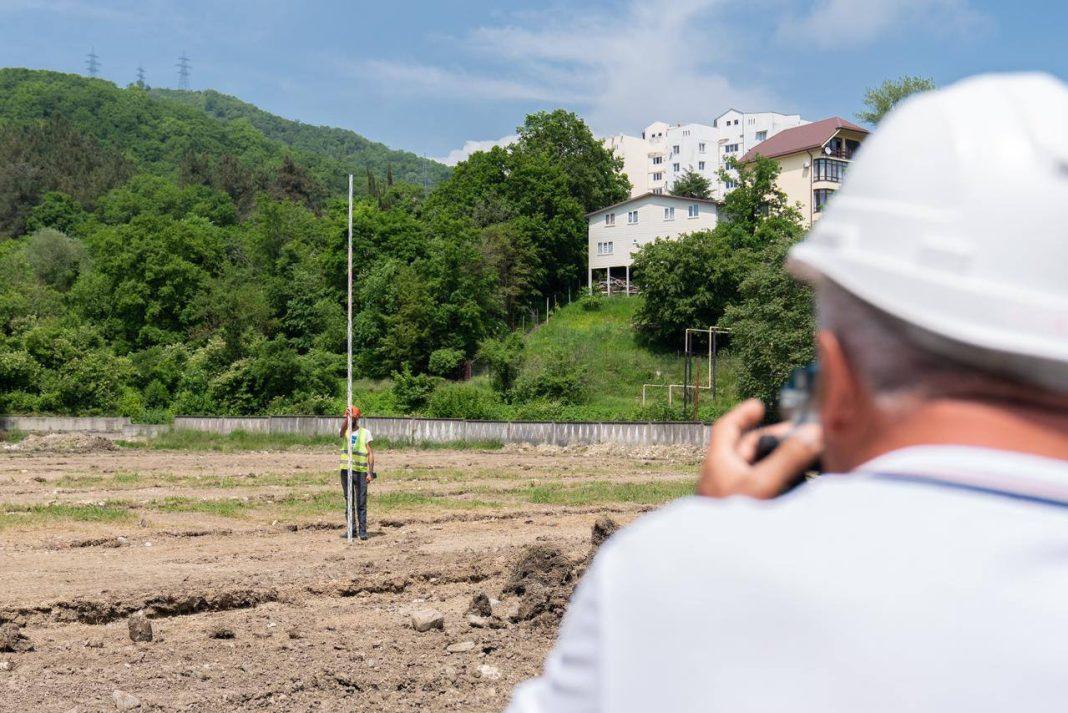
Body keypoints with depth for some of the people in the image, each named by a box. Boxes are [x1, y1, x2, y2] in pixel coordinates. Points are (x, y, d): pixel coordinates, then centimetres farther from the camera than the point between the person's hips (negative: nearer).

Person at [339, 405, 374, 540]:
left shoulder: (365, 433, 2)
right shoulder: (345, 431, 6)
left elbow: (370, 453, 0)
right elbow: (343, 428, -21)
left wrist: (370, 472, -8)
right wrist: (346, 416, -40)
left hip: (360, 472, -3)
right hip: (346, 470, 3)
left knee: (361, 503, -3)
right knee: (348, 502, 8)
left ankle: (362, 530, -1)